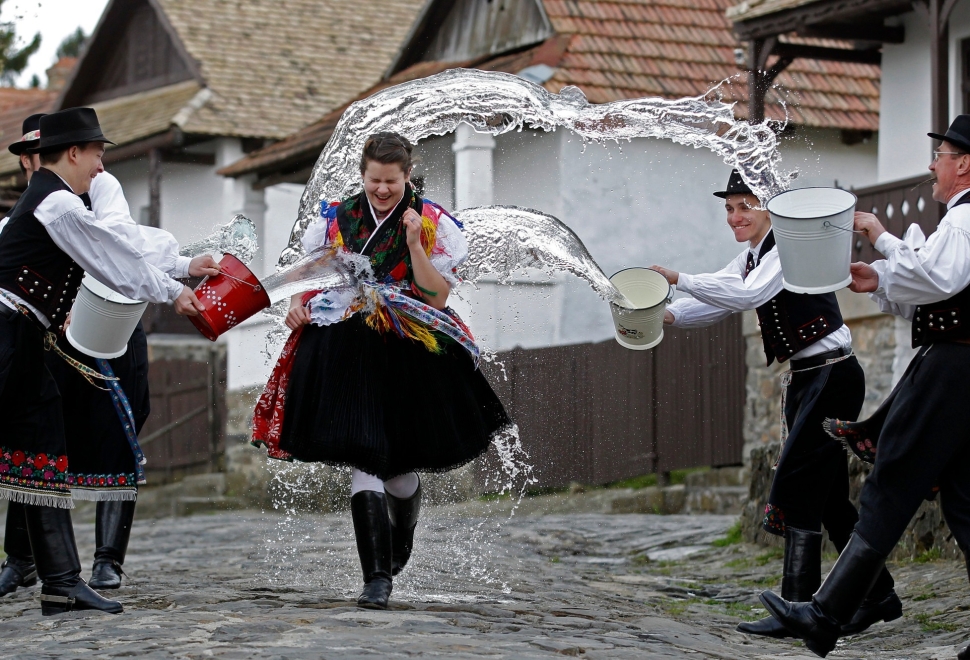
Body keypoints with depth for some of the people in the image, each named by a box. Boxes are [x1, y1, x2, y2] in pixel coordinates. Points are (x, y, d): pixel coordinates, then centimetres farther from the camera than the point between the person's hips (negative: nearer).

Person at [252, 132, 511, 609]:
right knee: (365, 460, -12)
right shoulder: (335, 218, 6)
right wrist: (298, 304, -2)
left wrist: (414, 242, -17)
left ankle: (400, 542, 44)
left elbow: (438, 297, -7)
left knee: (399, 466, 9)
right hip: (347, 353, 1)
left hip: (408, 356, -1)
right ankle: (377, 577, -12)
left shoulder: (433, 224, -1)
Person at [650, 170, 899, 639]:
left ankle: (799, 607, -12)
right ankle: (878, 595, 19)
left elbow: (749, 294, -28)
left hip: (833, 376, -10)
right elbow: (716, 304, 6)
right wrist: (668, 315, -13)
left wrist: (680, 279, -29)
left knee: (797, 487, -13)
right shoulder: (750, 258, 13)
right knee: (827, 494, 10)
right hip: (804, 380, 10)